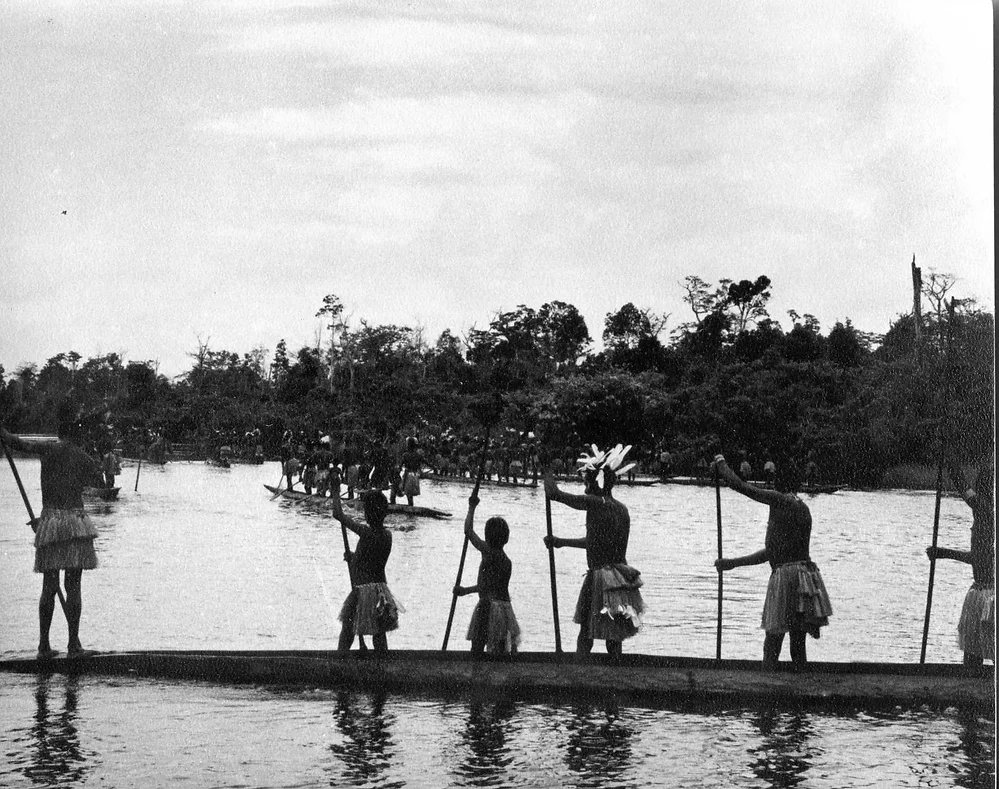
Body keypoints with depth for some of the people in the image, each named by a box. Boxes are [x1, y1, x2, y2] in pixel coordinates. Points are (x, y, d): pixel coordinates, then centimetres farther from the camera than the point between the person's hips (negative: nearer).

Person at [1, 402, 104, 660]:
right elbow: (99, 482, 15)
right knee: (73, 586, 1)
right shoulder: (82, 457, 0)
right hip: (75, 520, -2)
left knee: (49, 586, 6)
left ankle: (44, 645, 7)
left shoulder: (48, 448, 1)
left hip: (49, 520, 2)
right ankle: (74, 645, 1)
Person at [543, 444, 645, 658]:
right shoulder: (622, 509, 13)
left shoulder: (595, 503, -11)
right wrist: (561, 542, 33)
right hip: (621, 578, 7)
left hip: (600, 575, -7)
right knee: (614, 637, 12)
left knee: (586, 633, -1)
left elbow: (553, 493, -9)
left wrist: (547, 469, 10)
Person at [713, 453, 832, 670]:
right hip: (807, 575, 7)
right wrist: (734, 563, 28)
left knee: (772, 644, -4)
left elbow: (739, 485, -5)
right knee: (798, 646, 10)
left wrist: (720, 462, 13)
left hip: (786, 575, -7)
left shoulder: (779, 500, -4)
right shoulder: (803, 509, 20)